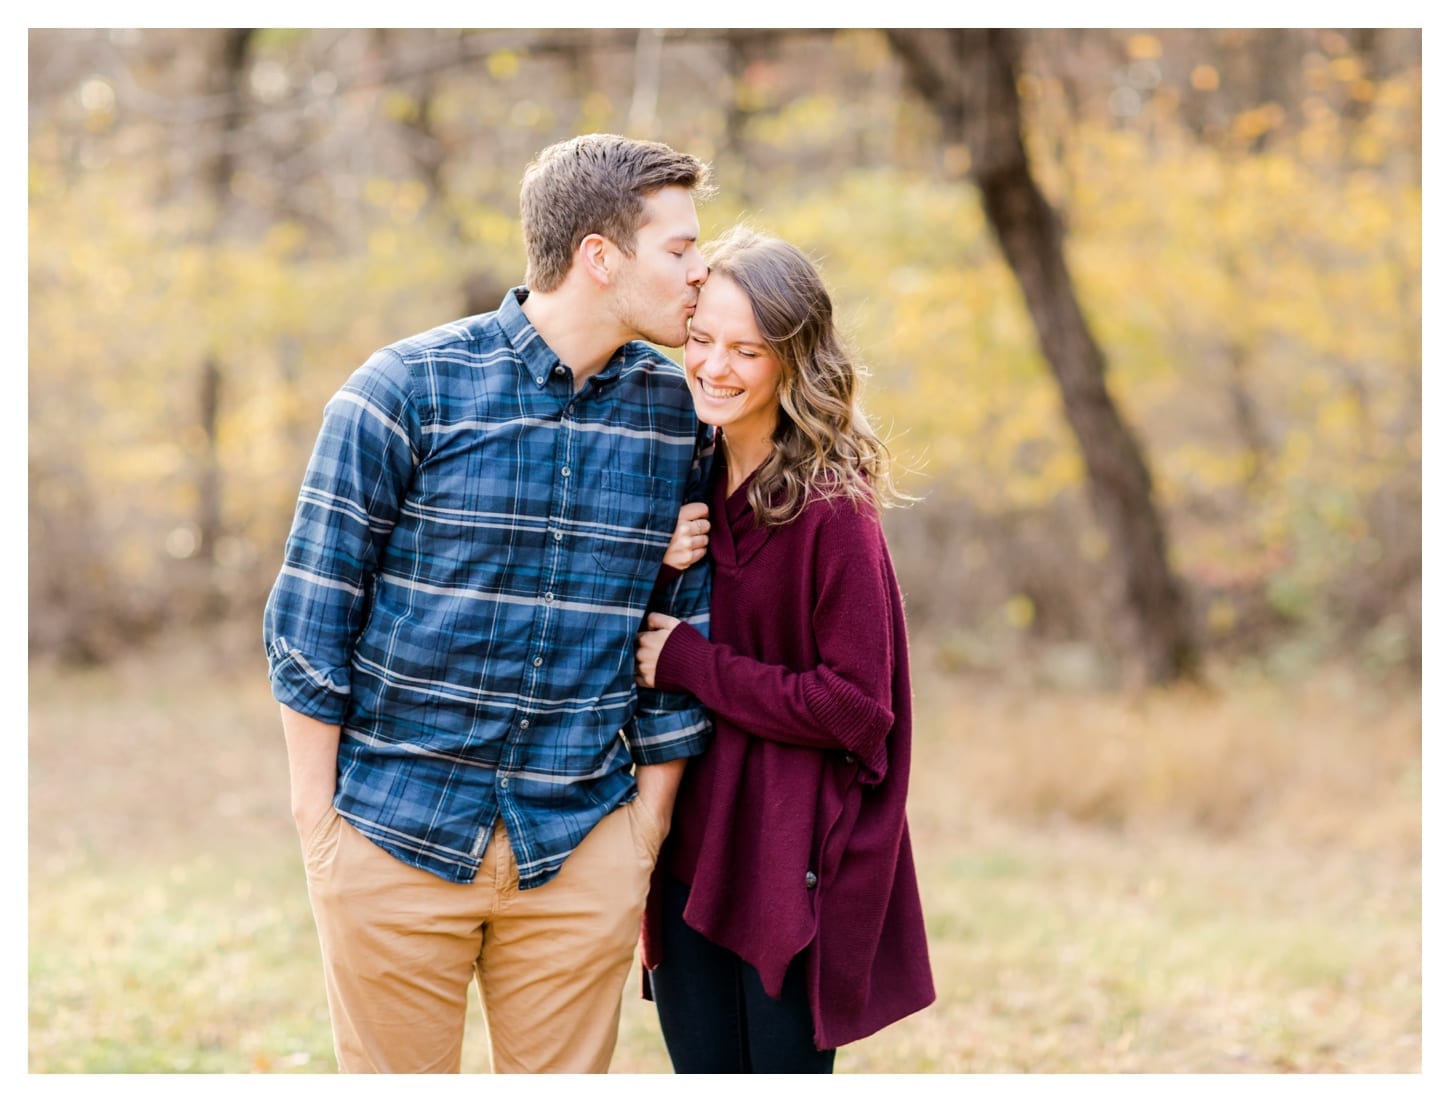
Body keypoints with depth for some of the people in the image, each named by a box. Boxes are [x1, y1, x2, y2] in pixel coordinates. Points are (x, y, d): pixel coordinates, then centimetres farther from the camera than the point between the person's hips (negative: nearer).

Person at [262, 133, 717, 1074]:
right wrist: (318, 817, -4)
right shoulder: (405, 392, -8)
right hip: (397, 838, -3)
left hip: (581, 848, 3)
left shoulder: (676, 414, 3)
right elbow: (309, 617, -4)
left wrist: (648, 826, 8)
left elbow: (683, 636, 10)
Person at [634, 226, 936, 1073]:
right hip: (690, 844, 6)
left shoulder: (831, 508, -14)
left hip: (796, 859, -6)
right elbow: (638, 648, 13)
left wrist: (689, 665, -14)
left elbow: (854, 705, -16)